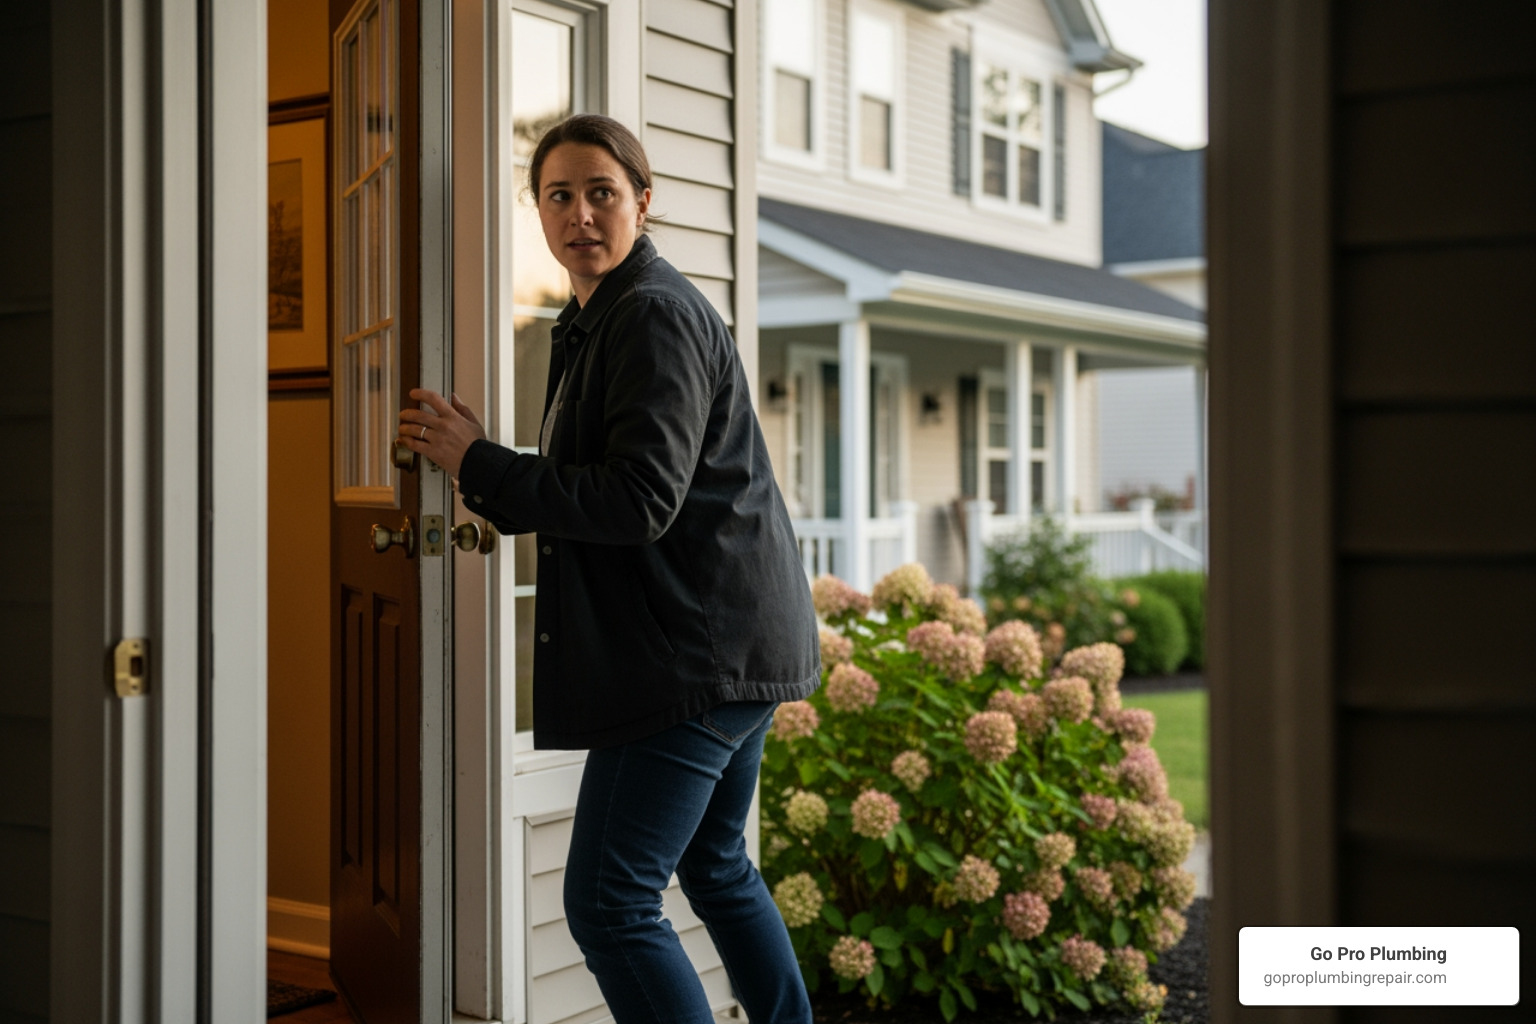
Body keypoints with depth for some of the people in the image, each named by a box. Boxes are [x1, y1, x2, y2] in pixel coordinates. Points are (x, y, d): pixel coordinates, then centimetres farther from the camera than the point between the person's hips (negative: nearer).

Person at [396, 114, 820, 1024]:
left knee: (610, 902, -10)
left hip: (698, 647, -11)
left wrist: (481, 466, -17)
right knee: (715, 866, 23)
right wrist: (514, 505, 8)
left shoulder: (655, 315, -14)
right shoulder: (596, 319, 18)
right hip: (729, 641, 11)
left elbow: (641, 501, -23)